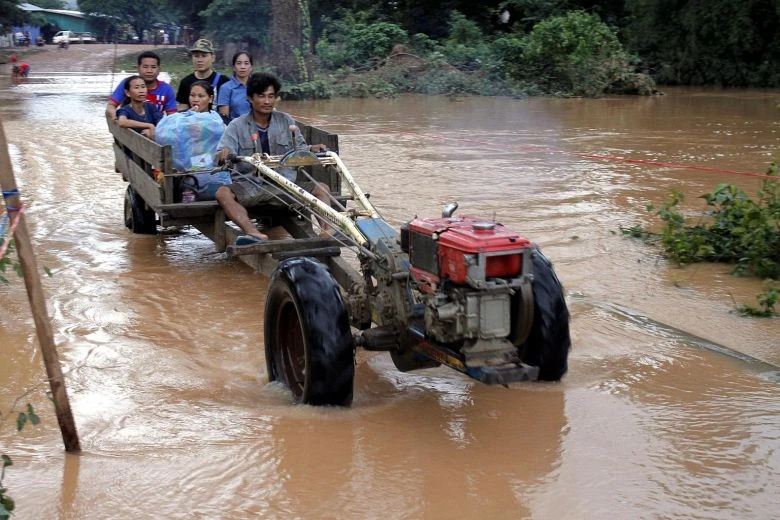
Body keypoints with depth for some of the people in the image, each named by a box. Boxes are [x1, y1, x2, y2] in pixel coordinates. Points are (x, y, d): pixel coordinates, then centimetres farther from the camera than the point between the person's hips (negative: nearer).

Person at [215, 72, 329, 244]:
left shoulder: (286, 121, 9)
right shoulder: (237, 126, 2)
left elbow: (299, 149, 11)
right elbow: (223, 153, -6)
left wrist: (311, 149, -12)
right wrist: (223, 155, -31)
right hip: (250, 184, -2)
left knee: (321, 188, -18)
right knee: (223, 193, -31)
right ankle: (256, 234, -49)